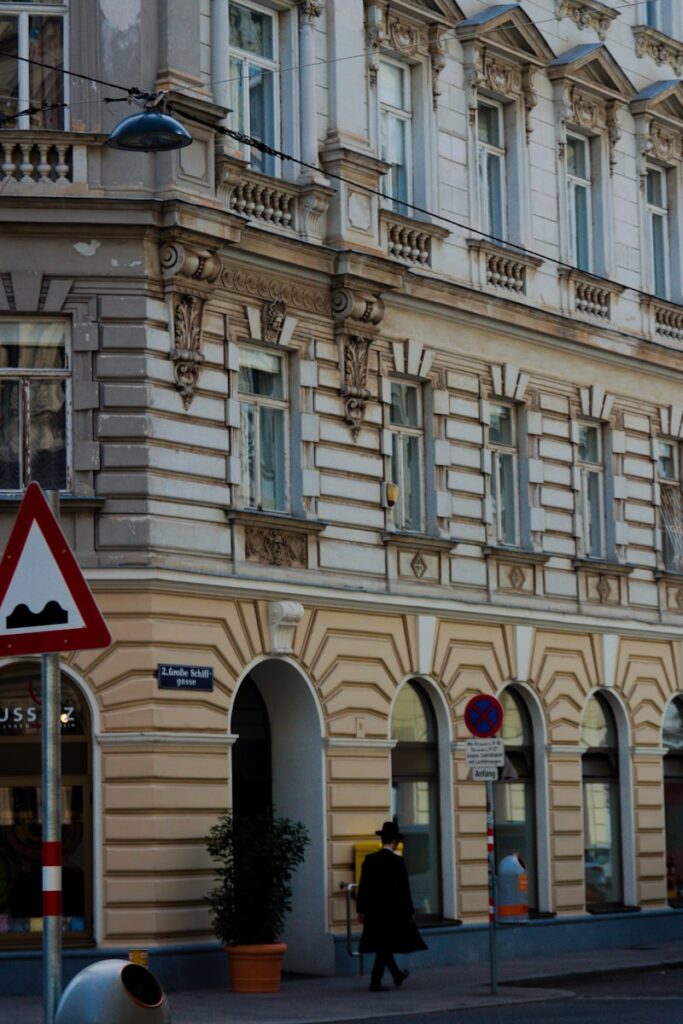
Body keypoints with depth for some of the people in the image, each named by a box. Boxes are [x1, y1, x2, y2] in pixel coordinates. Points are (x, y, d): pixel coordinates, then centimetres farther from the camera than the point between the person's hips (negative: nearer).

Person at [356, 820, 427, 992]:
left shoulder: (369, 860, 1)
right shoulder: (397, 862, -12)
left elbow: (363, 887, 3)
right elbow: (404, 889, -10)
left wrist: (361, 910, 9)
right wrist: (410, 912, -1)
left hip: (373, 911, 5)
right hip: (392, 911, -5)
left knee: (383, 945, 17)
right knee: (385, 946, 0)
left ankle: (397, 975, 32)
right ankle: (375, 981, -4)